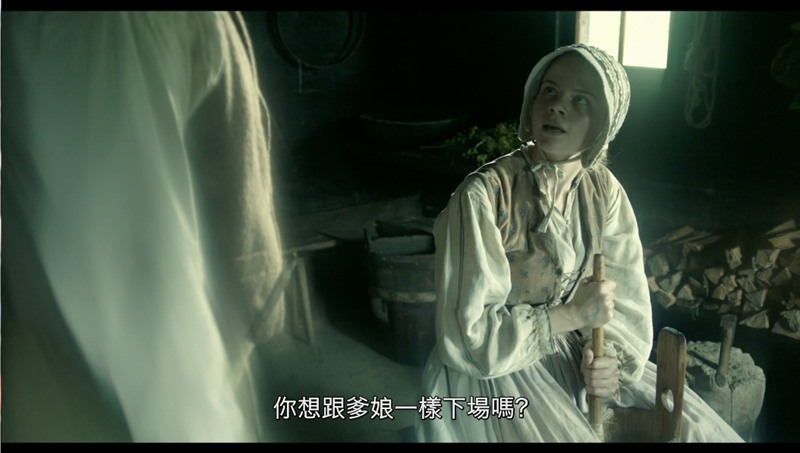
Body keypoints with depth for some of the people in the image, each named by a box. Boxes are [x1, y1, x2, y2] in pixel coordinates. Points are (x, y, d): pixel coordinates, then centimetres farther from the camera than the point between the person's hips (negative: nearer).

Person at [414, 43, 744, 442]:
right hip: (491, 370, -5)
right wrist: (572, 314, -22)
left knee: (703, 431, 2)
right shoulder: (482, 195, -22)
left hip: (573, 355, 5)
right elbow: (469, 334, -20)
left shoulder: (604, 191, -3)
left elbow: (626, 300, 1)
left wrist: (612, 359, -18)